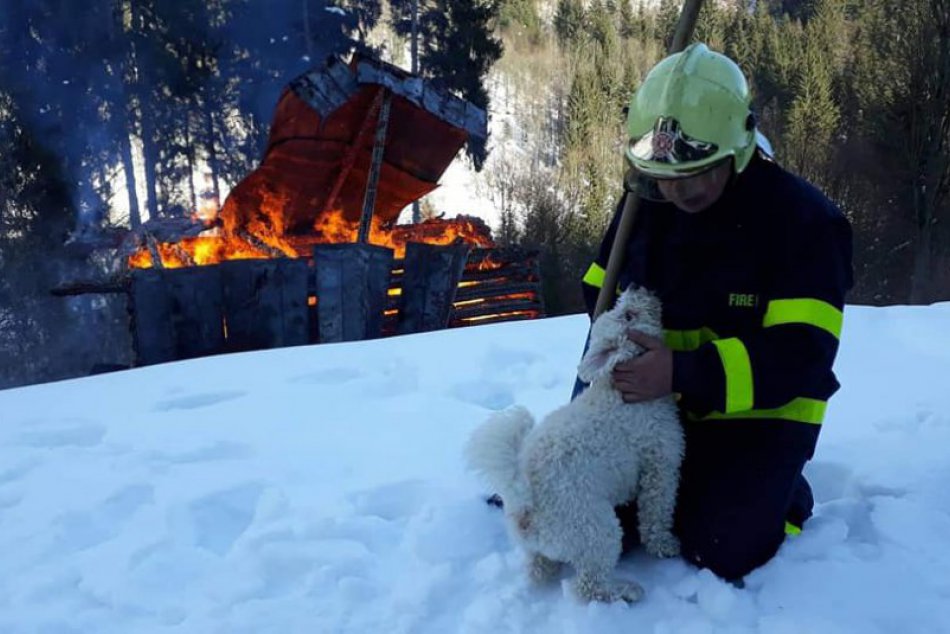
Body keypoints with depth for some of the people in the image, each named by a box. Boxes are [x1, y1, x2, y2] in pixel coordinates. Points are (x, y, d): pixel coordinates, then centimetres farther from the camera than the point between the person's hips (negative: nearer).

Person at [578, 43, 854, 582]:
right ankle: (691, 482, 24)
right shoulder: (648, 204, -3)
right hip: (661, 405, 5)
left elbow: (803, 353, -25)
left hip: (759, 412, -4)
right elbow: (600, 291, 11)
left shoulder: (804, 219, -19)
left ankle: (785, 494, 15)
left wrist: (684, 373, -35)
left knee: (722, 548, -18)